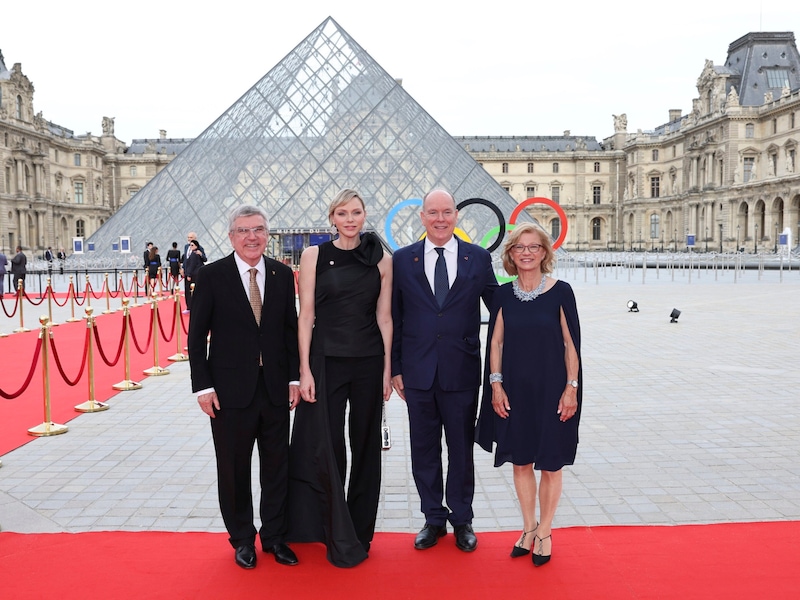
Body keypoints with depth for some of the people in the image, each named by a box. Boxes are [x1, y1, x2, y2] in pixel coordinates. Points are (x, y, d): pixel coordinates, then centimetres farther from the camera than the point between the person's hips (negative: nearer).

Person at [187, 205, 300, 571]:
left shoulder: (282, 275, 3)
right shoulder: (211, 276, -5)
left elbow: (291, 330, 7)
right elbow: (197, 336, -4)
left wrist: (294, 377, 1)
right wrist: (203, 386, -8)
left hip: (276, 388, 3)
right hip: (231, 390, -2)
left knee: (277, 467, 11)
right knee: (234, 470, 11)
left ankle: (274, 536, 29)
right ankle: (242, 539, 30)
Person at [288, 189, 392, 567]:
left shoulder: (380, 260, 5)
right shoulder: (314, 256, 1)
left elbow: (384, 317, 5)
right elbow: (306, 316, -2)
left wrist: (387, 368, 1)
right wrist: (305, 370, -7)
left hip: (369, 362, 2)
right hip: (326, 360, -1)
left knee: (366, 446, 11)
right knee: (326, 447, 0)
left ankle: (361, 530, 28)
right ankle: (340, 538, 16)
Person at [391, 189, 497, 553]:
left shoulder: (478, 258, 1)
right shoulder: (402, 260, 3)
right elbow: (394, 318, 4)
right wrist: (395, 368, 1)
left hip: (462, 371, -1)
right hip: (418, 371, 1)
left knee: (461, 449, 11)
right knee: (424, 450, 11)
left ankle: (462, 519, 29)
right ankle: (434, 519, 28)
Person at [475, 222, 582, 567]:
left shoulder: (560, 292, -6)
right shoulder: (504, 295, 2)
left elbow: (571, 344, -4)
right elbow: (496, 342, 5)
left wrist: (571, 388, -7)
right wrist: (496, 385, -2)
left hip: (551, 390, -2)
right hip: (515, 390, 3)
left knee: (549, 464, 8)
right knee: (520, 461, 12)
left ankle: (544, 532, 26)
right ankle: (528, 528, 30)